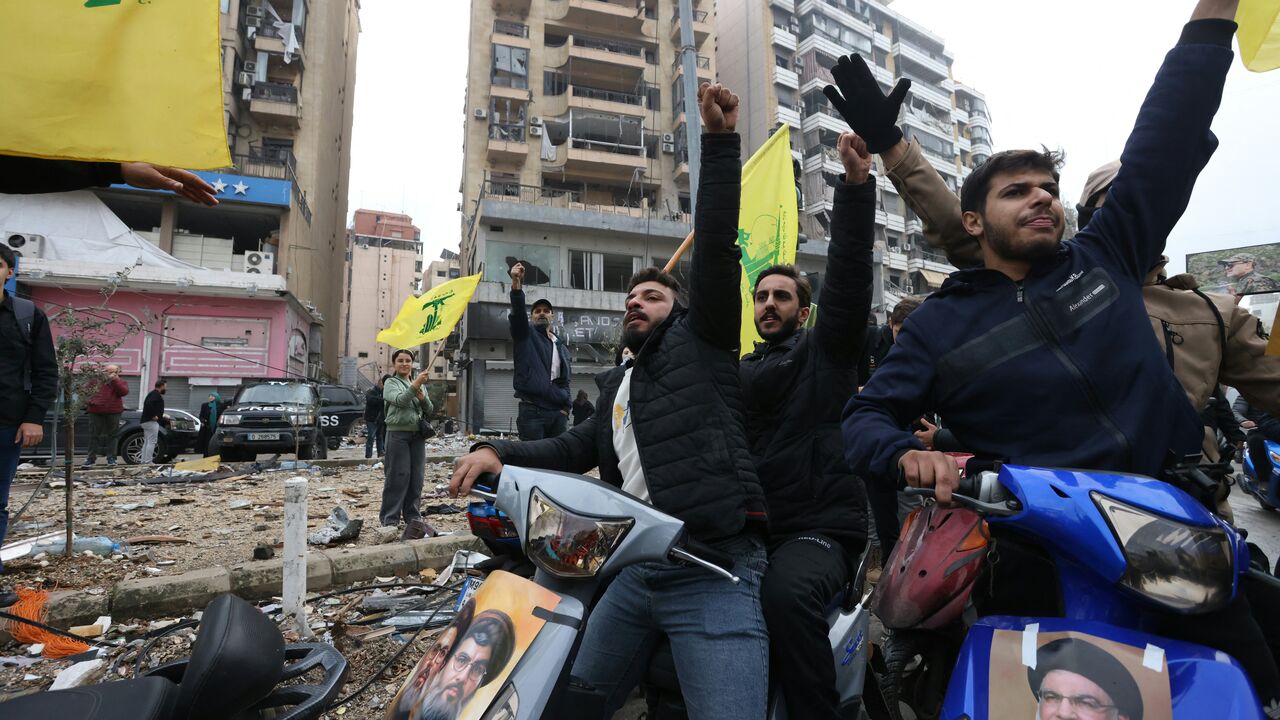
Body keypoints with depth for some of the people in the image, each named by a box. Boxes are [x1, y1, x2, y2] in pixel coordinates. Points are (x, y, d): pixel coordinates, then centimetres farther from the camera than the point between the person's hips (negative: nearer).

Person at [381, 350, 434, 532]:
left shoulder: (419, 383, 17)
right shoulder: (391, 383, 3)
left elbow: (429, 411, 12)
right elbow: (400, 400, -18)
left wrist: (422, 397, -7)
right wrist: (415, 385, -30)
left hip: (417, 435, 5)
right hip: (398, 434, -5)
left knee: (417, 477, 6)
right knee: (398, 476, -6)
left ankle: (412, 515, 16)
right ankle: (390, 518, 2)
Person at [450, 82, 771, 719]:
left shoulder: (699, 341, 6)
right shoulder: (617, 386, 25)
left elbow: (716, 247, -6)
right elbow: (577, 449, 22)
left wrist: (720, 141, -11)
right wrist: (499, 452, 7)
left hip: (714, 569, -7)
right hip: (636, 568, 7)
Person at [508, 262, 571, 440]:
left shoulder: (561, 346, 20)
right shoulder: (525, 334, 6)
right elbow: (518, 312, -16)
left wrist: (565, 407, 7)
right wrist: (516, 284, -33)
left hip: (557, 413, 5)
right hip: (532, 411, -5)